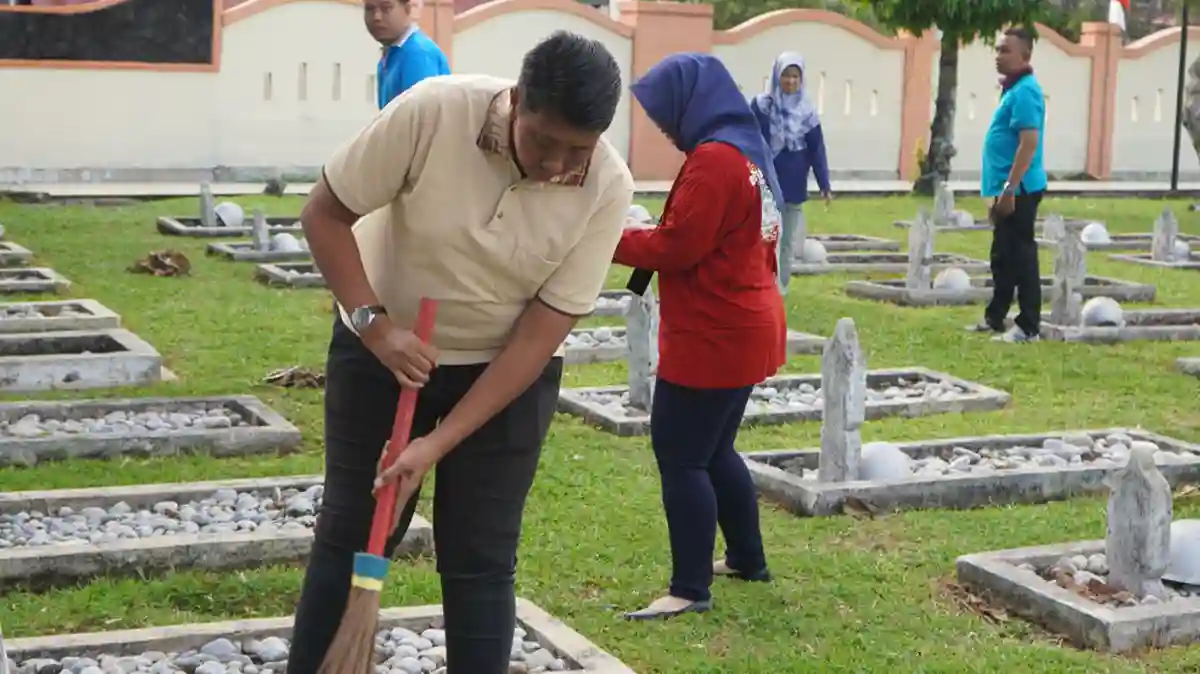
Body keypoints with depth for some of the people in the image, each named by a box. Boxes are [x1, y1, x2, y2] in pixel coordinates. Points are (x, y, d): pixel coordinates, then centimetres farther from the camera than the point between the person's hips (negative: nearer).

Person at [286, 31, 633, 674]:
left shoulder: (608, 188, -22)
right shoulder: (432, 110, -26)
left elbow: (541, 332, -19)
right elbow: (324, 214, -15)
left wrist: (440, 443, -23)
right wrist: (374, 323, -26)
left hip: (507, 369, 0)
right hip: (384, 348, 0)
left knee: (480, 561, 1)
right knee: (349, 534, 7)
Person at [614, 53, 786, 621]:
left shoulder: (712, 160, -18)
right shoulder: (747, 153, 13)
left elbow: (675, 249, -19)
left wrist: (611, 239, -8)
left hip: (713, 338, -10)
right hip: (743, 330, 10)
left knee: (680, 456, -4)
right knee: (714, 450, 20)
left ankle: (691, 589, 0)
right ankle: (748, 559, 29)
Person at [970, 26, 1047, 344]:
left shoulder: (1025, 91, -15)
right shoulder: (1013, 89, 17)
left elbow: (1029, 143, -24)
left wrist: (1009, 188, -25)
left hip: (1019, 189, -10)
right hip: (1009, 188, 10)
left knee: (1021, 257, -6)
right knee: (1003, 256, 17)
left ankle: (1028, 327, -2)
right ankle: (995, 318, 27)